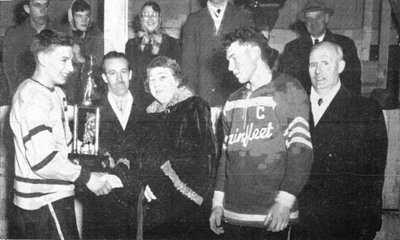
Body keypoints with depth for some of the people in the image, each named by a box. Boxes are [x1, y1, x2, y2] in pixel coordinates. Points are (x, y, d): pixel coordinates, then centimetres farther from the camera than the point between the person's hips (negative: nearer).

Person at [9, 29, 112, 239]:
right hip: (46, 200, -10)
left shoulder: (55, 93, 13)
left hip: (53, 196, 10)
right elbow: (42, 160, -26)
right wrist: (86, 177, -18)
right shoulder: (32, 97, -19)